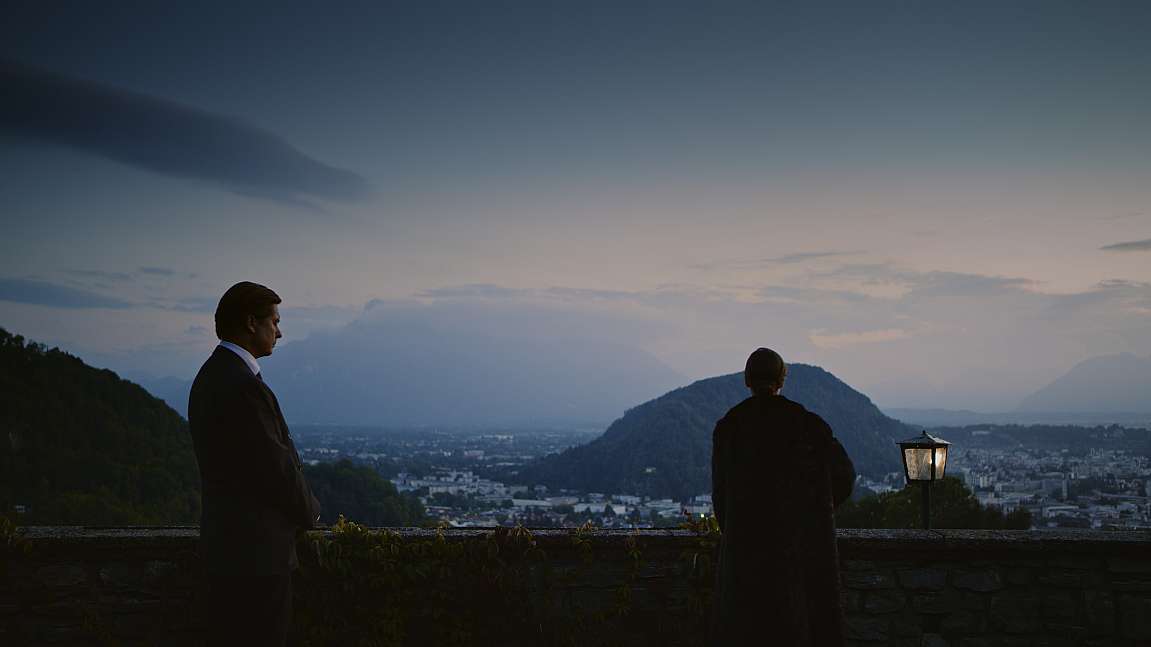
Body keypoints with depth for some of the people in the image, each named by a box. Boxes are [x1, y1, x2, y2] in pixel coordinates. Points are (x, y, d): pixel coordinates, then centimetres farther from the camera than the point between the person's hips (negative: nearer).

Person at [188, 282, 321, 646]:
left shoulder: (210, 376, 12)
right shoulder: (243, 386, -20)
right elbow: (275, 466, -19)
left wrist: (299, 508, 11)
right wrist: (310, 511, -1)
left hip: (225, 542, 10)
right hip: (256, 549, -10)